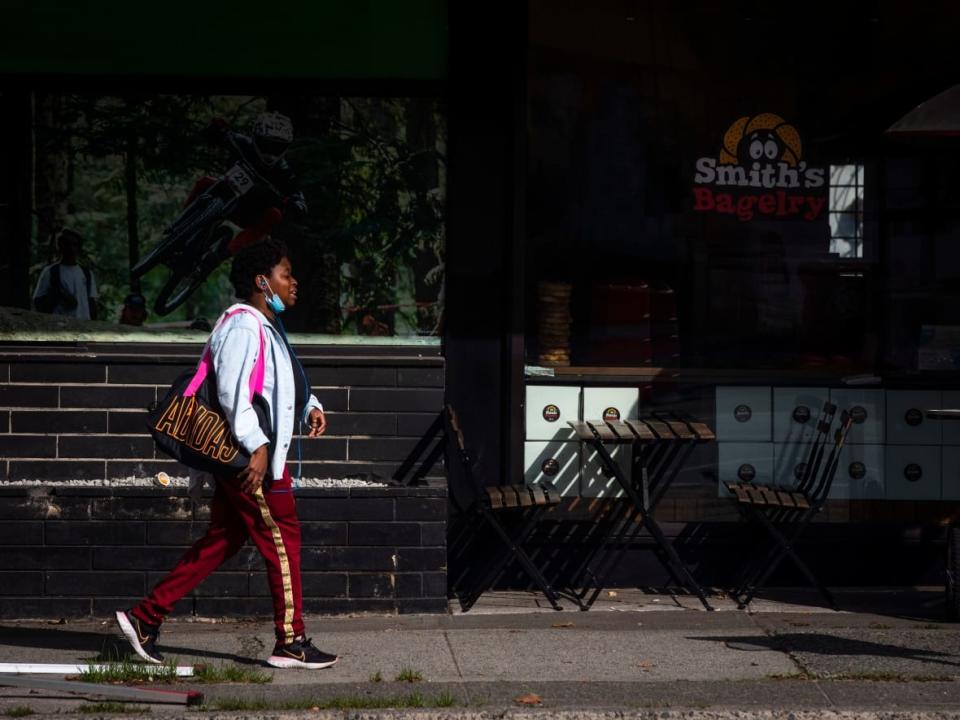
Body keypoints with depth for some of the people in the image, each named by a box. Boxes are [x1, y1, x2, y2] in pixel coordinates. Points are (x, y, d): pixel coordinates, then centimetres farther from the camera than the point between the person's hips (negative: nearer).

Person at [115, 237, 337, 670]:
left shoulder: (268, 328, 19)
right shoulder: (243, 327, -15)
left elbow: (285, 380, 33)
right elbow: (232, 391, -24)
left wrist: (310, 405, 15)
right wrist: (257, 446, -27)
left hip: (255, 455, 11)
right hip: (250, 458, -11)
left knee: (220, 543, 12)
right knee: (283, 541, -2)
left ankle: (145, 618, 13)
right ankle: (291, 642, 6)